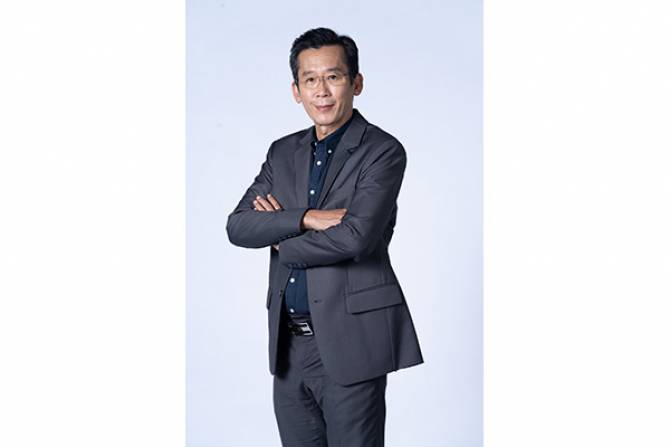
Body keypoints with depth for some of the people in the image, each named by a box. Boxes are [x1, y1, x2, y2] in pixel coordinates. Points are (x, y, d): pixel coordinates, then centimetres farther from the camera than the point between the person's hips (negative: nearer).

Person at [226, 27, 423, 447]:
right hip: (289, 345, 6)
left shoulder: (383, 151, -7)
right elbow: (238, 226, 1)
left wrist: (281, 241, -4)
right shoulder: (283, 152, 12)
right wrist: (306, 218, -15)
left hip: (349, 344, -6)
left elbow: (355, 236, -20)